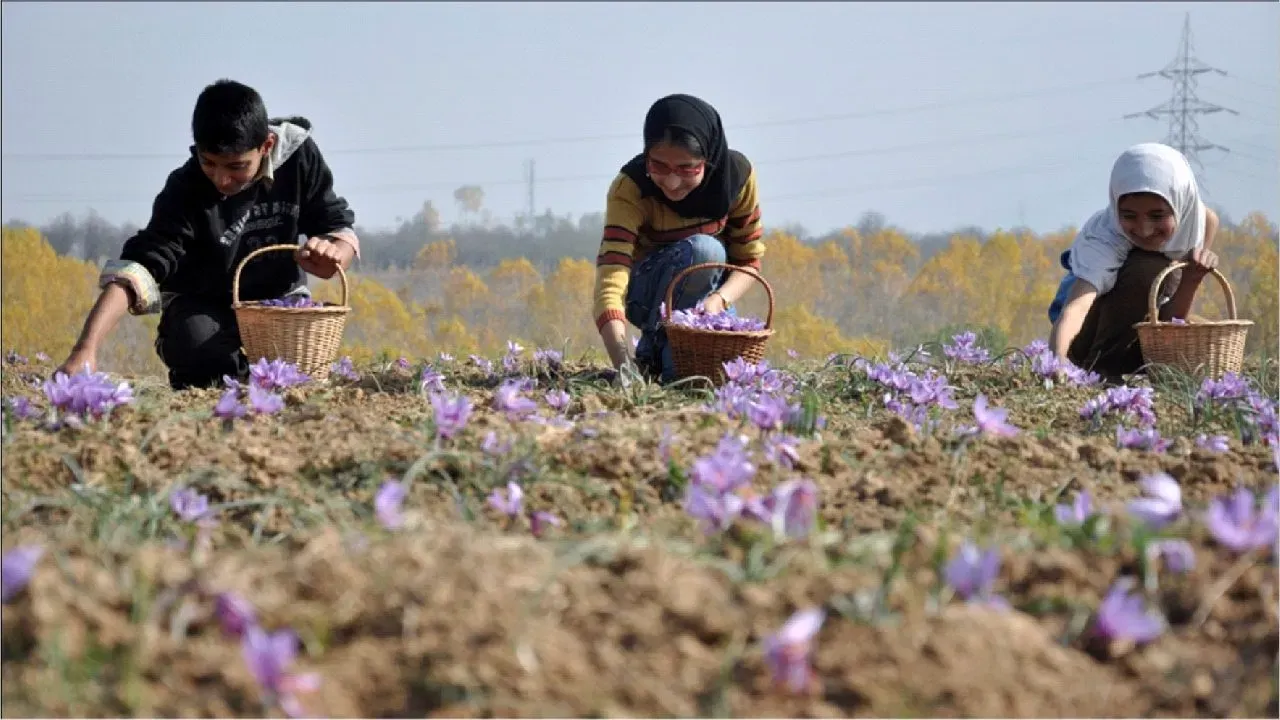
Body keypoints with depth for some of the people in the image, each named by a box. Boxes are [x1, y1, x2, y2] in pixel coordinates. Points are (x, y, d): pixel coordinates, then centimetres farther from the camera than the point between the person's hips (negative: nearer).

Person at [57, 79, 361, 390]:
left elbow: (338, 224, -9)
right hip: (202, 306, -3)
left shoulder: (299, 155, -18)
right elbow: (138, 268, -36)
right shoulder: (185, 192, -27)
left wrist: (336, 251, -36)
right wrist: (86, 349, -51)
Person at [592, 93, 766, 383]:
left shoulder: (737, 174, -20)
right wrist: (624, 365, -55)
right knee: (702, 250, -34)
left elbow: (749, 259, -10)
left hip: (707, 285, 4)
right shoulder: (630, 189, -30)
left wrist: (719, 300, -33)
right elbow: (609, 280, -40)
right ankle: (653, 353, -17)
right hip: (645, 293, -4)